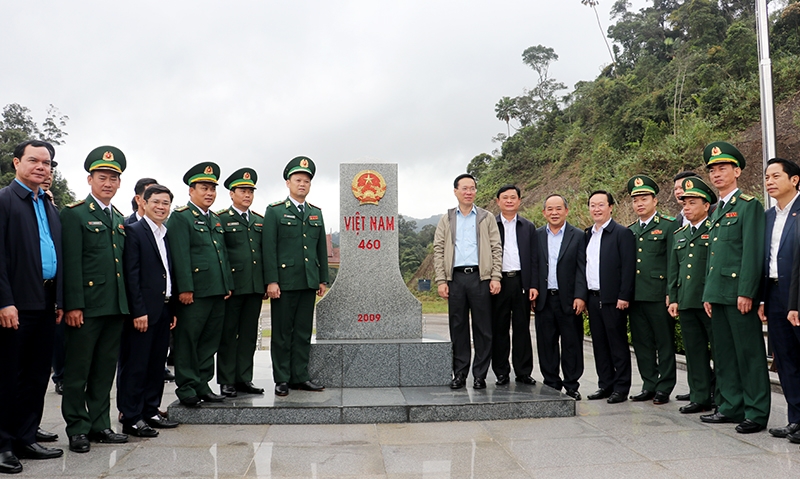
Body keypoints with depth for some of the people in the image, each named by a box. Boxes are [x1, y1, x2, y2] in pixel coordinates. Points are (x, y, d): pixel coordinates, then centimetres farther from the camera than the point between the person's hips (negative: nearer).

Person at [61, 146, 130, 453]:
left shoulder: (120, 219, 17)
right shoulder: (74, 214, -4)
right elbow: (71, 263, -11)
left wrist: (127, 302, 14)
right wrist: (73, 305, -16)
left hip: (115, 306, 7)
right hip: (86, 306, -6)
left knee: (105, 370, 12)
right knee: (78, 370, 3)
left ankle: (100, 425, 21)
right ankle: (77, 429, 13)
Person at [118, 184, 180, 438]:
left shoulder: (168, 234, 16)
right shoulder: (133, 231, -6)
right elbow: (131, 274, -13)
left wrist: (173, 309, 11)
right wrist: (138, 311, -17)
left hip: (164, 310, 7)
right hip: (142, 311, -7)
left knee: (157, 364, 13)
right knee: (135, 366, -1)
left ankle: (151, 411, 23)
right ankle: (131, 419, 7)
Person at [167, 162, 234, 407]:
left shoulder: (216, 219, 20)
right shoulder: (180, 217, -4)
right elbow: (180, 256, -12)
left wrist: (228, 284, 15)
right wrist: (185, 288, -18)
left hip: (217, 291, 8)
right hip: (195, 291, -8)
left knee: (210, 340, 11)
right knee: (188, 339, 0)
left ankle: (202, 384, 20)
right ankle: (186, 387, 8)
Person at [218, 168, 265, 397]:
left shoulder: (260, 221, 16)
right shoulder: (220, 220, -1)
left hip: (255, 286, 5)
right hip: (232, 287, -5)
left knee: (249, 335, 10)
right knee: (228, 334, 3)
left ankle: (244, 378, 19)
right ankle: (227, 381, 11)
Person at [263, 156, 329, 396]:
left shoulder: (316, 213, 15)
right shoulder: (275, 211, 0)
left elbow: (322, 248, 16)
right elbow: (268, 248, -6)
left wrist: (323, 279, 11)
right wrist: (271, 281, -13)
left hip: (309, 282, 5)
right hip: (284, 282, -4)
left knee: (304, 332, 8)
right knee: (282, 332, 2)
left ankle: (300, 377, 17)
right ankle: (281, 379, 10)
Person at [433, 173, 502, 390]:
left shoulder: (487, 218, 10)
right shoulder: (446, 219, 12)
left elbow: (496, 248, 6)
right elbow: (438, 250, 7)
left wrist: (496, 277, -5)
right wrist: (441, 280, -2)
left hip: (480, 277, -1)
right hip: (455, 277, 1)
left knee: (483, 328, 1)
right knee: (457, 328, 5)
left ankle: (480, 375, 9)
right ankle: (459, 373, 13)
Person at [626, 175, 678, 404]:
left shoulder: (669, 226, -1)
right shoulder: (629, 230, 16)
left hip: (659, 296, -6)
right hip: (636, 297, 6)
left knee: (664, 343, 2)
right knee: (641, 343, 10)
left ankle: (664, 388, 11)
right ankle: (649, 386, 20)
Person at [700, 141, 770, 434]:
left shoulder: (748, 205, -5)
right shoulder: (717, 210, 20)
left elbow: (752, 252, -13)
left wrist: (746, 292, -18)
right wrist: (708, 294, 16)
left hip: (738, 293, -8)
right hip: (718, 294, 8)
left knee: (749, 354, -3)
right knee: (723, 353, 12)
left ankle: (756, 413, 4)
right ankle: (730, 407, 20)